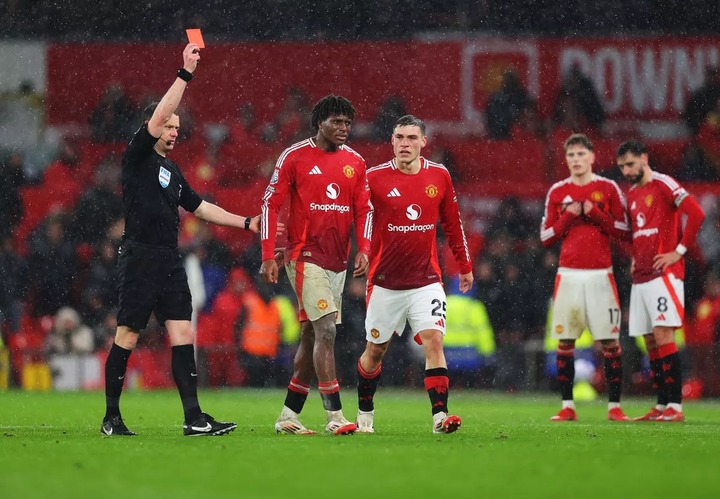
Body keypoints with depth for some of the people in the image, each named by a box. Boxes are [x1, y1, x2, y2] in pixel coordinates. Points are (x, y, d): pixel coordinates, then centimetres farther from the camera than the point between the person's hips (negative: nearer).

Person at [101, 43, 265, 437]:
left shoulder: (171, 170, 21)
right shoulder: (138, 156, -2)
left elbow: (199, 208, 28)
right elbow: (159, 115, -16)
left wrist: (246, 223, 25)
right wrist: (185, 74, -17)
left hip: (169, 262, 7)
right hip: (140, 257, -7)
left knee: (182, 334, -2)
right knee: (126, 337, -3)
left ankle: (194, 418, -6)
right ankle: (111, 417, 5)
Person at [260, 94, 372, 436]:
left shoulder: (355, 162, 10)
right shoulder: (295, 157, -4)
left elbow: (363, 209, 12)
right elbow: (270, 204, -3)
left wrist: (363, 249, -4)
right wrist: (268, 257, -8)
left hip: (338, 261, 6)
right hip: (305, 257, -6)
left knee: (312, 337, 9)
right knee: (326, 332, -16)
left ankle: (288, 416, 17)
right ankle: (334, 417, -17)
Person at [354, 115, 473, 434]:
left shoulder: (439, 176, 3)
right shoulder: (374, 178, -6)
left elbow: (452, 224, 14)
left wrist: (464, 267, 19)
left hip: (426, 281, 1)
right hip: (385, 282, -1)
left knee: (434, 341, -16)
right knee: (375, 351, 10)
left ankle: (439, 416, -20)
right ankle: (364, 414, 30)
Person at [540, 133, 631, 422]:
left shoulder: (608, 189, 4)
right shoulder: (557, 192, 10)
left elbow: (623, 231, 2)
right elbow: (546, 237, 9)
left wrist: (595, 214, -10)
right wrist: (568, 216, -6)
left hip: (600, 275, -2)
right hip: (568, 275, 2)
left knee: (609, 341, -4)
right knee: (565, 341, 0)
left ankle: (614, 406, 1)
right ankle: (567, 406, 6)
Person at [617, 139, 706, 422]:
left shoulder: (663, 184, -7)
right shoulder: (632, 194, 18)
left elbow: (696, 213, -17)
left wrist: (679, 251, -15)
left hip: (663, 274, -8)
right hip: (641, 278, 8)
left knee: (663, 336, -14)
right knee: (650, 342, 6)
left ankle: (675, 407, -15)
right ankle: (661, 406, 9)